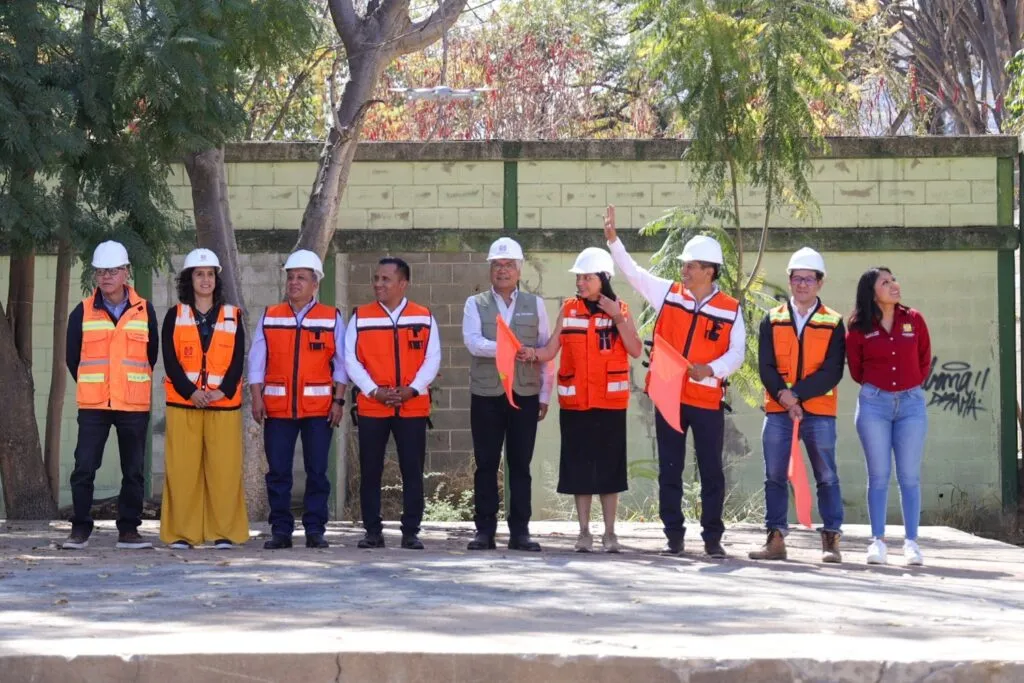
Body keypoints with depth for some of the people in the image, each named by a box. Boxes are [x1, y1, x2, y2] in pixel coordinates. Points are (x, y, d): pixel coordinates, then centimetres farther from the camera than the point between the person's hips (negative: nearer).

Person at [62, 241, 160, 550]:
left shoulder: (144, 311, 4)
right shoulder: (83, 312, 3)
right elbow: (72, 357, 10)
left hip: (134, 406, 1)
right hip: (92, 406, -1)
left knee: (134, 471, 4)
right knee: (84, 468, -6)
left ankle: (129, 530, 13)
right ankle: (80, 528, 3)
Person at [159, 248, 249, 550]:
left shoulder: (232, 316, 12)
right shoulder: (175, 316, 9)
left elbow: (238, 360, 4)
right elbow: (170, 360, 0)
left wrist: (222, 391, -11)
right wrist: (191, 392, -13)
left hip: (225, 404, 1)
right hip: (183, 404, -1)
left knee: (224, 469, -3)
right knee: (182, 468, -3)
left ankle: (224, 532, 3)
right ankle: (181, 533, 2)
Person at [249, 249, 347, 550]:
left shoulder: (331, 318, 5)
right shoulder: (270, 317, 9)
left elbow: (341, 363, 4)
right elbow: (256, 361, 7)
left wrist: (339, 401, -3)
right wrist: (256, 398, -2)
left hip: (319, 408, -1)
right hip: (278, 407, 1)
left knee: (317, 471, 1)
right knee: (278, 471, 1)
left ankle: (315, 530, 6)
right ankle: (280, 530, 6)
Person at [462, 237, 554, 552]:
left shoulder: (535, 304, 10)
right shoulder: (475, 304, 6)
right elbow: (473, 343, -10)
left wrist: (544, 395, 4)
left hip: (525, 394, 1)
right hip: (486, 395, -1)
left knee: (521, 465, 3)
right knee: (486, 464, 1)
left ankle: (520, 531, 6)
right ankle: (485, 531, 5)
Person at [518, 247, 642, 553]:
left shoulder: (620, 310, 2)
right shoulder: (569, 310, 5)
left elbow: (636, 351, -7)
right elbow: (551, 349, 0)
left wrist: (618, 319, -14)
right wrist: (533, 354, -19)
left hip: (610, 401, -1)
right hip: (575, 401, 1)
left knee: (609, 464, 2)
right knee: (579, 464, 3)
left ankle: (610, 532, 9)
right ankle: (584, 531, 11)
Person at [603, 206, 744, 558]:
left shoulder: (729, 310, -1)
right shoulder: (669, 293, 4)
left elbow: (736, 353, -4)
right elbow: (632, 271, 2)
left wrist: (711, 369, -21)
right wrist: (613, 239, -9)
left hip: (708, 400, -2)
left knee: (711, 471, 2)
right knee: (669, 470, 6)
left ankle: (713, 538, 10)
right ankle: (674, 535, 14)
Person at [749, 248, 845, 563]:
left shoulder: (833, 323, 3)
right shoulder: (772, 320, 8)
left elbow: (832, 372, -6)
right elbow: (766, 367, 1)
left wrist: (795, 394, -15)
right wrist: (784, 398, -14)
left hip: (819, 411, -2)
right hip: (778, 411, 2)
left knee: (826, 476, 0)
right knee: (775, 476, 3)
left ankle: (831, 540, 3)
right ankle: (775, 539, 8)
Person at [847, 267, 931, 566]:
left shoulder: (914, 320, 3)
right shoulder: (859, 328, -1)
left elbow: (924, 362, 14)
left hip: (911, 402, 1)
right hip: (874, 403, -1)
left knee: (909, 476, 1)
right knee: (878, 475, 1)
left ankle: (911, 541, 2)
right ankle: (877, 541, 4)